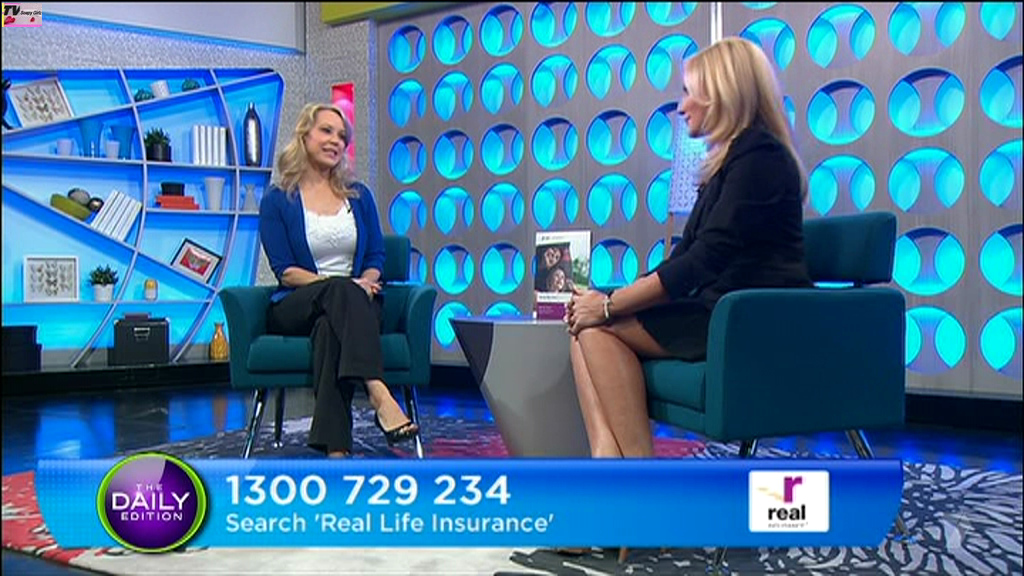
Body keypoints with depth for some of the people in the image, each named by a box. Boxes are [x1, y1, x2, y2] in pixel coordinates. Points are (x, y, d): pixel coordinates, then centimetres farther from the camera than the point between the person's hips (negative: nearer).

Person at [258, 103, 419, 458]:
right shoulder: (277, 200, 6)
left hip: (352, 304, 2)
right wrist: (344, 285, -17)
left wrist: (365, 282, -12)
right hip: (294, 309, -1)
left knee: (330, 326, -36)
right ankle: (379, 395, -54)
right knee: (341, 290, -36)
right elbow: (285, 270, -4)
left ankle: (335, 449, -48)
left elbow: (376, 257, 12)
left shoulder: (359, 196, 17)